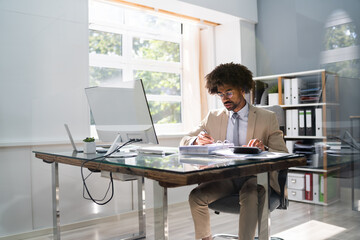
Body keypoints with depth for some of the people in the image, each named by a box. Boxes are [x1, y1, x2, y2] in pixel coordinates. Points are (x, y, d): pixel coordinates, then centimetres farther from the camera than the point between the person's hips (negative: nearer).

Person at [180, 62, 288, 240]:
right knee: (196, 197, -24)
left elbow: (284, 157, -1)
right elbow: (184, 141, 10)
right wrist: (197, 141, -15)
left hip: (255, 176, -2)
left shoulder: (267, 118, 3)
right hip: (223, 177, 3)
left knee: (250, 196, -36)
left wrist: (264, 149, -24)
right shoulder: (213, 117, 12)